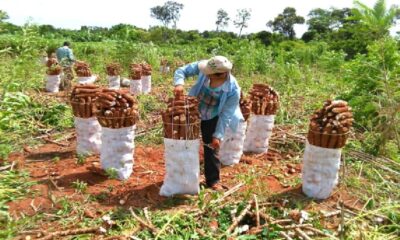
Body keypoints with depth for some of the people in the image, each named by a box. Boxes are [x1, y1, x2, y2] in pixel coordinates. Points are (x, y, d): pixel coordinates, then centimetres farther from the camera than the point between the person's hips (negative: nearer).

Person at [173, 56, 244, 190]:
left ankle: (213, 180, 24)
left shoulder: (233, 90, -29)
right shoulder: (203, 66, -24)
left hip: (212, 119, -3)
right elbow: (181, 71, -14)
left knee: (211, 148, 4)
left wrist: (218, 135, -22)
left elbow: (225, 114, -21)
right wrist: (179, 84, -35)